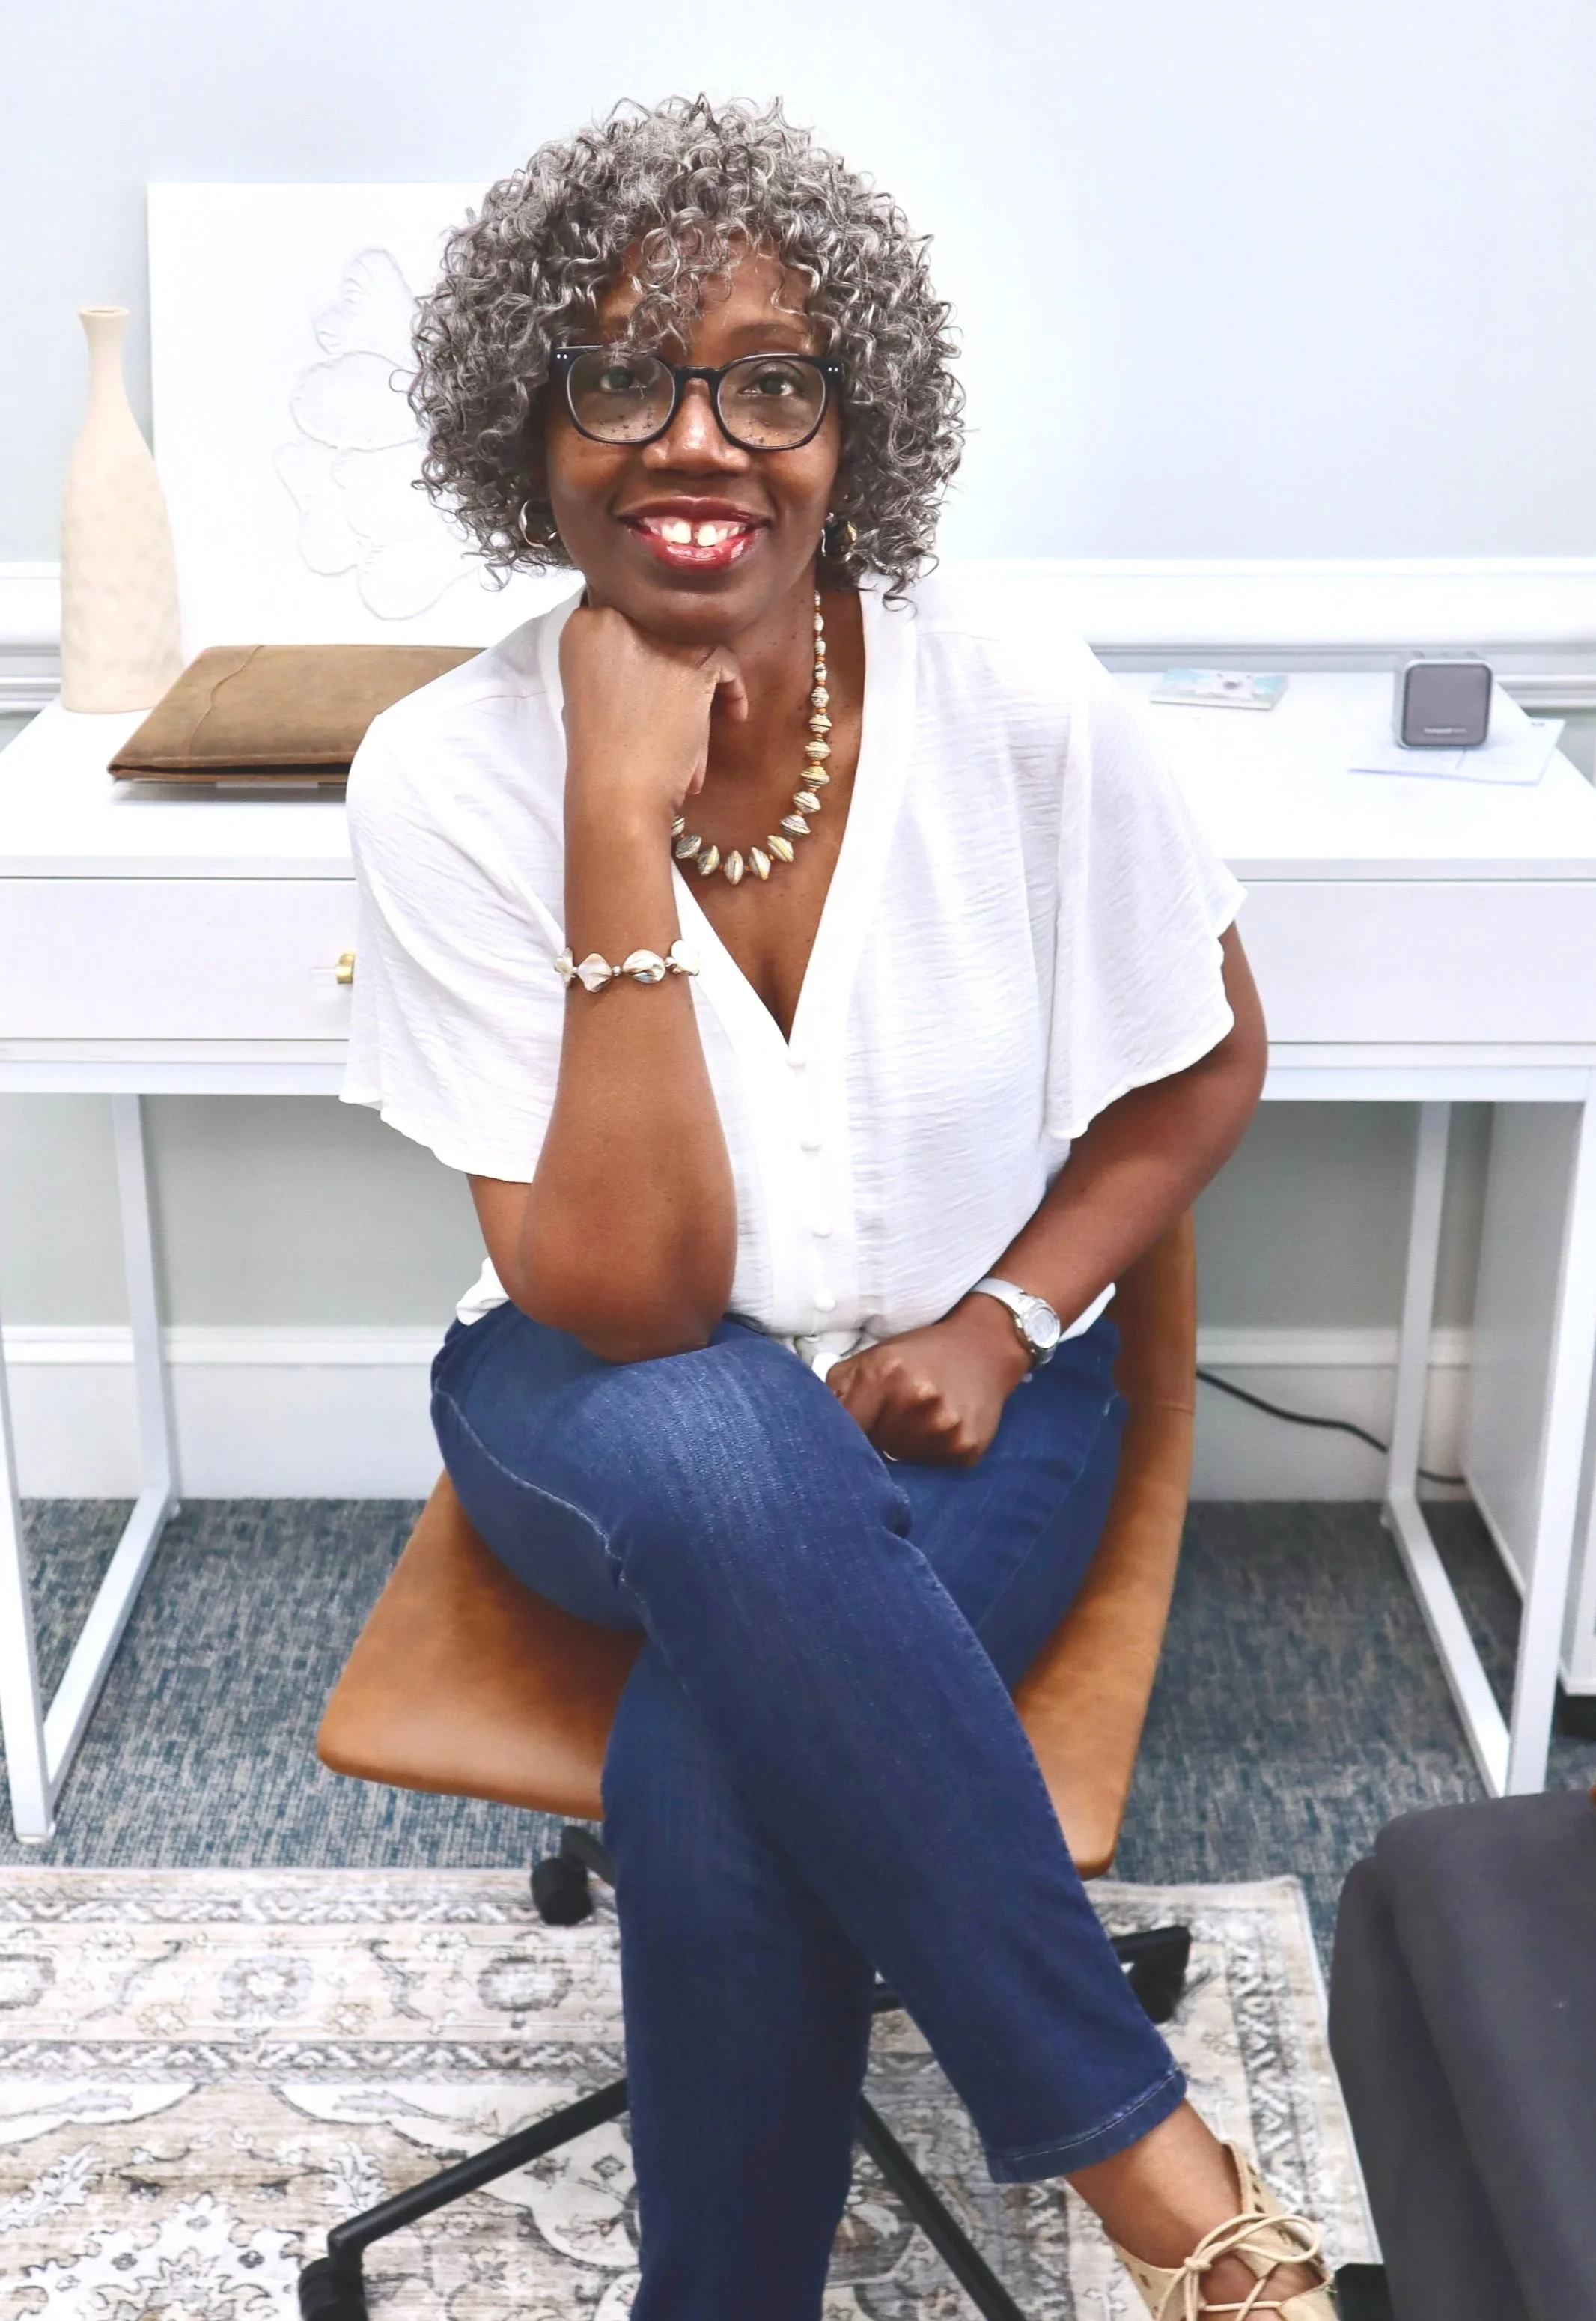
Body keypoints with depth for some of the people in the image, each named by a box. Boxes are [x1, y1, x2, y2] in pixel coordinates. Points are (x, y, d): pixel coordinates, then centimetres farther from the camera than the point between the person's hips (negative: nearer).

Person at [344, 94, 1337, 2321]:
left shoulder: (1015, 697, -15)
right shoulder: (453, 775, -18)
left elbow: (1210, 1060, 2)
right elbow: (624, 1303, -25)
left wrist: (1008, 1317, -12)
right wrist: (621, 824, -30)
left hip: (959, 1405, 0)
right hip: (606, 1422, 1)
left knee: (710, 1793, -31)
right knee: (718, 1451, -37)